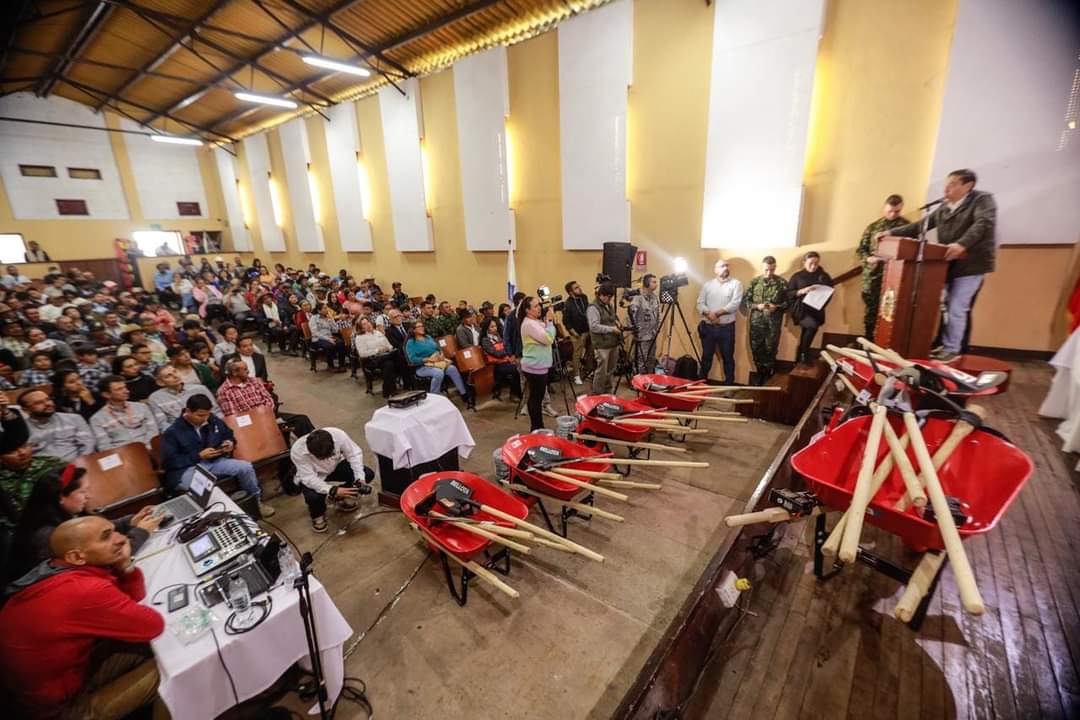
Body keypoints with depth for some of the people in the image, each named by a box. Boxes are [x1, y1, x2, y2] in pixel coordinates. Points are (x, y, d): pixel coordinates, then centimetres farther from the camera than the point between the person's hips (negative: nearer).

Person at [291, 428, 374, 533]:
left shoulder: (338, 434, -34)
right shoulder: (297, 451, -36)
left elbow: (354, 453, -20)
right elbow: (309, 478, -33)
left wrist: (360, 477, -31)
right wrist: (332, 490, -45)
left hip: (335, 466, 3)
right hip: (311, 477, -2)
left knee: (368, 474, -15)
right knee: (313, 497, -33)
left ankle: (339, 497, 12)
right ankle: (317, 515, 6)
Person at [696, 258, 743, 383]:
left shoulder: (736, 284, 0)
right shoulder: (707, 284, 7)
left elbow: (735, 304, -12)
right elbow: (700, 303, 1)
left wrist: (718, 313, -19)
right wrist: (708, 313, -18)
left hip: (727, 327, -2)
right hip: (708, 327, 2)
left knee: (728, 357, 8)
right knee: (706, 356, 12)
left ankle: (729, 384, 21)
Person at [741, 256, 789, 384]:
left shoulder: (782, 282, -1)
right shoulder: (754, 282, 3)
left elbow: (788, 302, 0)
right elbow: (745, 300, 3)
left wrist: (777, 307, -18)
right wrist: (757, 306, -14)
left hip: (774, 322, -1)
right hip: (756, 321, 2)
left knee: (771, 350, 6)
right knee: (756, 350, 8)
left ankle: (769, 375, 24)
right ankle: (760, 374, 26)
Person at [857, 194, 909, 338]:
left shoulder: (906, 225, 5)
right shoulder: (873, 226, 9)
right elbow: (861, 249, 9)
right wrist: (868, 259, -11)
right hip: (873, 275, 2)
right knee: (871, 312, 8)